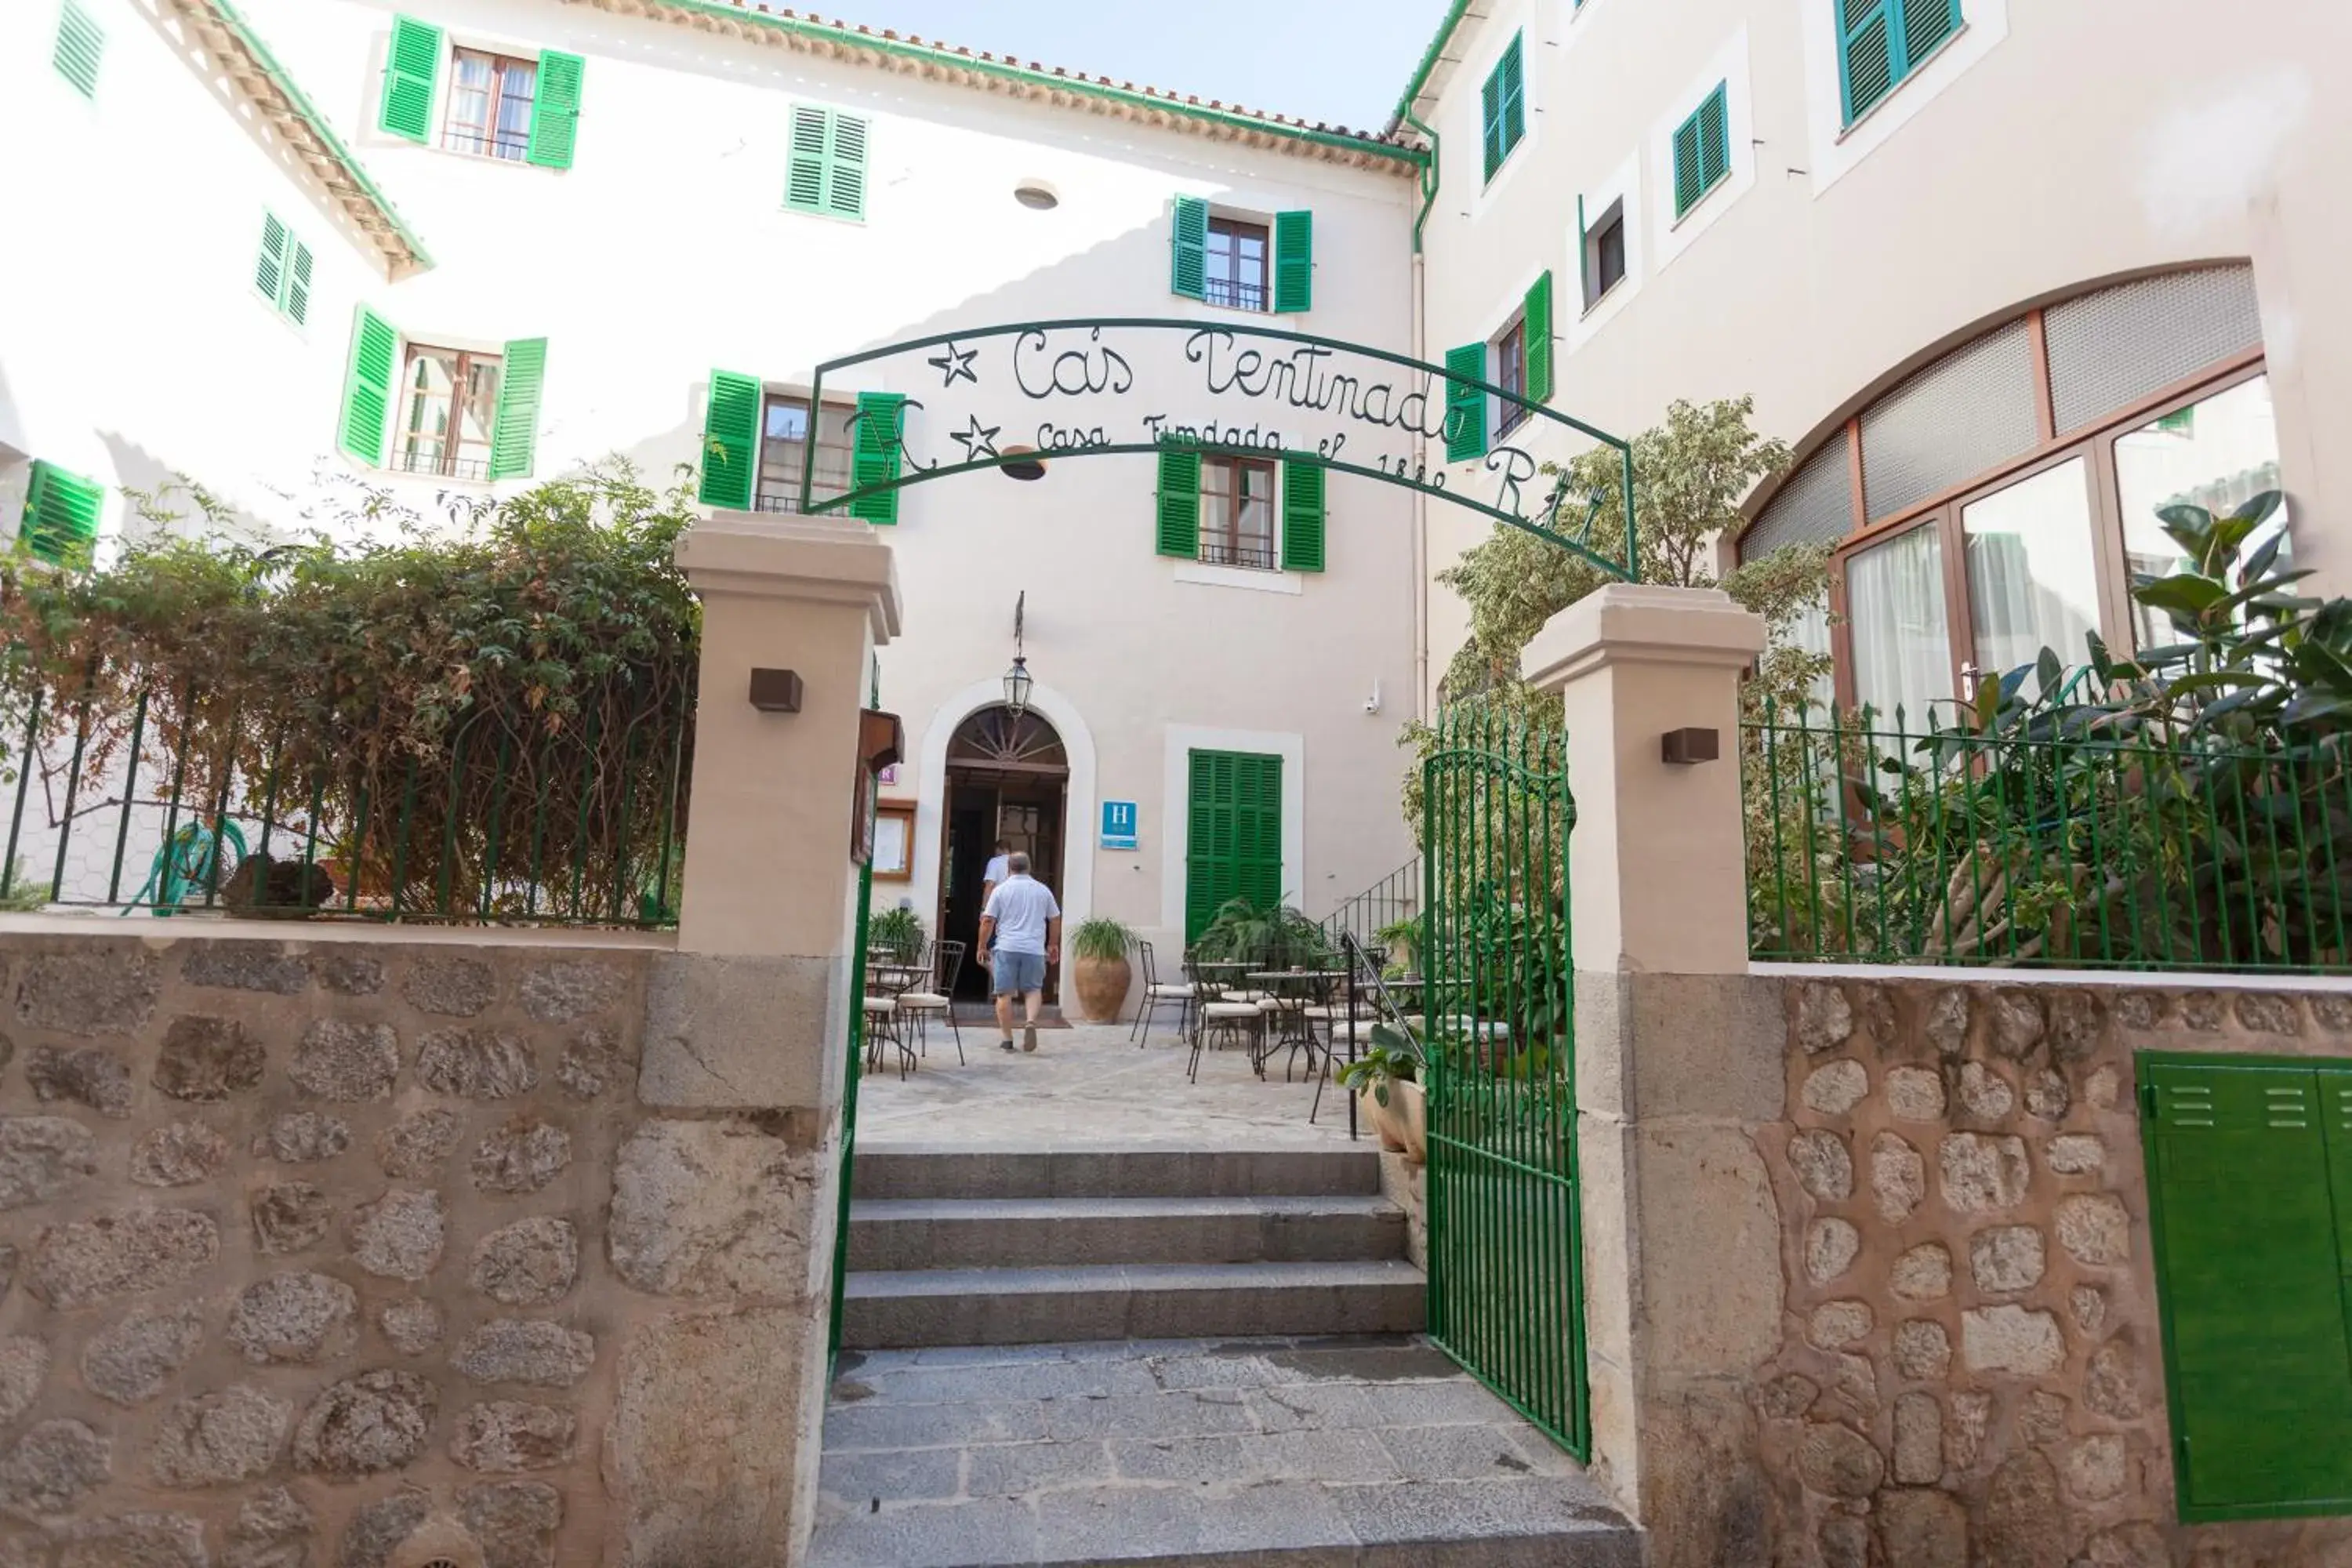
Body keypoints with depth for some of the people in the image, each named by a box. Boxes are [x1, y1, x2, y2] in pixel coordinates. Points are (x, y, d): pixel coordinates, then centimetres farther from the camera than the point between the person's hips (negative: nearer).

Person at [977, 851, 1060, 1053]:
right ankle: (1031, 1022, -12)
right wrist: (1053, 945, 25)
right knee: (1033, 989, 13)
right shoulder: (1043, 890, 9)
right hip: (1034, 949, 2)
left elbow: (988, 921, -1)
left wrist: (982, 947, 8)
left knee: (1005, 993, 5)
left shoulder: (1001, 890, 2)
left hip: (1006, 948, -1)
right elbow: (1055, 919, 14)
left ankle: (1006, 1039, 7)